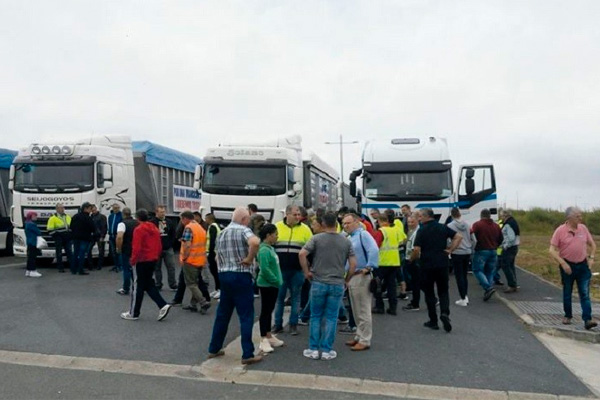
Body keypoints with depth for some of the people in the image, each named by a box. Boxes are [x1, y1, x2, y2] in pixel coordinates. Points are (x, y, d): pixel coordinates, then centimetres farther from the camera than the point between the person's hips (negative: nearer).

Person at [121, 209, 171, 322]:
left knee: (138, 287, 5)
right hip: (152, 260, 7)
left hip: (141, 261, -7)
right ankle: (163, 306, 5)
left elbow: (136, 248, -19)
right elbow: (159, 246, 9)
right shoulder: (155, 228, 8)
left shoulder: (139, 229, -14)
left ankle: (134, 313, 17)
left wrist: (133, 260, -8)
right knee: (149, 284, 17)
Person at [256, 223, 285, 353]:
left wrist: (278, 281, 10)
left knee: (269, 310, 17)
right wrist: (277, 281, -18)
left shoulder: (270, 248, 10)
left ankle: (269, 336, 28)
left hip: (272, 284, 9)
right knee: (265, 311, 0)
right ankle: (264, 340, 8)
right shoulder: (264, 250, -20)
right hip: (266, 285, -9)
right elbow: (265, 269, -26)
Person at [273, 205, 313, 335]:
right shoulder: (277, 227, 3)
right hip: (280, 269, 0)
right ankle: (278, 324, 17)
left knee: (295, 297, 6)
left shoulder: (305, 229, 2)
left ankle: (293, 324, 16)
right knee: (279, 296, 6)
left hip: (298, 270, 0)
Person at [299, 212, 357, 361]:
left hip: (319, 283, -1)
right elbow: (353, 264, -1)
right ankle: (327, 350, 13)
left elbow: (302, 254, -14)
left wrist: (306, 272, -3)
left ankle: (313, 349, 14)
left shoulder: (316, 238, -4)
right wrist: (346, 279, 11)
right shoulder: (346, 242, 2)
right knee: (331, 318, 8)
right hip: (337, 284, 1)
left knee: (316, 316, 11)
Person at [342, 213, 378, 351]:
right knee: (356, 311, 17)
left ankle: (365, 340, 7)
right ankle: (359, 336, 27)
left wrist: (368, 267, -23)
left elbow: (374, 250, -26)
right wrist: (346, 275, 12)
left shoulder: (363, 234, -12)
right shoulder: (349, 238, 16)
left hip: (361, 277, -9)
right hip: (351, 277, 9)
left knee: (363, 311, -1)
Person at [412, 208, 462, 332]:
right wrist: (450, 250, 3)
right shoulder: (443, 227, 4)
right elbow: (458, 237, 0)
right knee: (443, 291, 13)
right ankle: (445, 313, -11)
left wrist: (411, 259, 3)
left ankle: (433, 321, 14)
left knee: (429, 293, 9)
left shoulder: (422, 230, -9)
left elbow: (417, 249, -15)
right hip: (442, 264, 3)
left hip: (427, 265, -3)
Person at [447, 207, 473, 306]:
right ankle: (466, 297, 22)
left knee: (459, 276, 1)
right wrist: (471, 250, 17)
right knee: (464, 275, 17)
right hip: (467, 252, 5)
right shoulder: (467, 224, 3)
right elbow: (472, 238, 8)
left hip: (456, 253, -5)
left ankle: (463, 299, 3)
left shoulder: (450, 226, -11)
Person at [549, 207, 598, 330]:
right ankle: (568, 316, 27)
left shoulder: (583, 228, 1)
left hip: (583, 265, 2)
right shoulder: (560, 230, -10)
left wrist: (591, 257, 1)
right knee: (567, 293, 11)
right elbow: (552, 250, -10)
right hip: (568, 266, -2)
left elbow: (592, 244, 15)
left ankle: (587, 320, -5)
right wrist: (563, 263, -17)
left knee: (585, 293, -3)